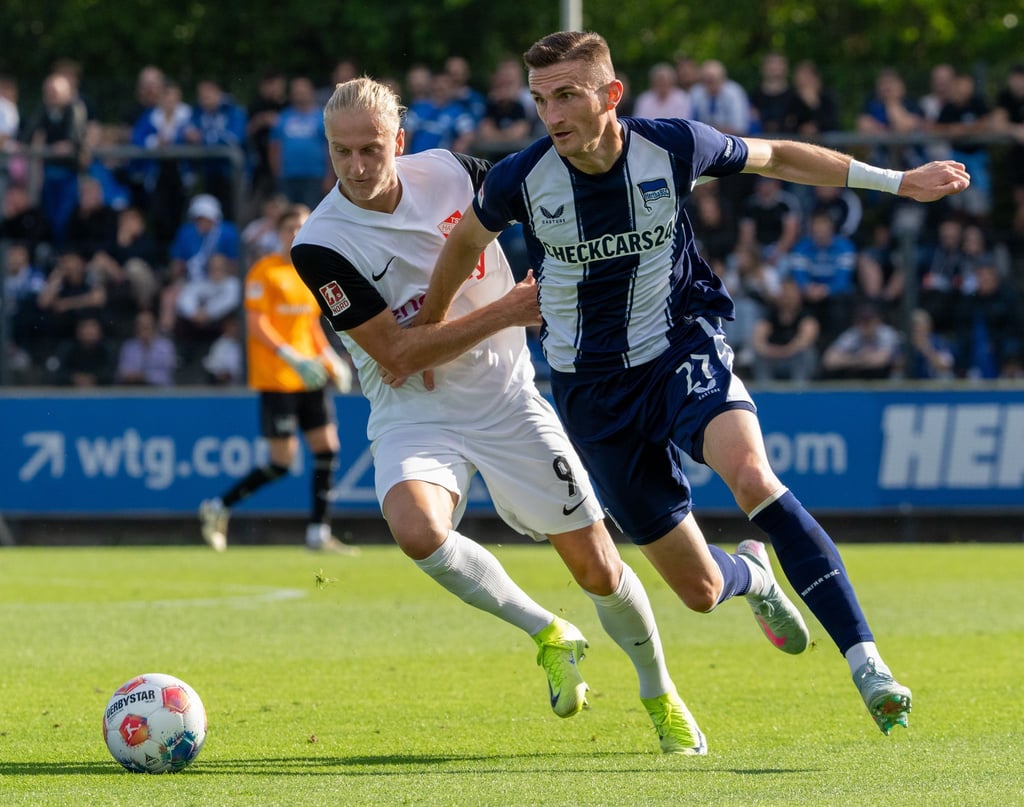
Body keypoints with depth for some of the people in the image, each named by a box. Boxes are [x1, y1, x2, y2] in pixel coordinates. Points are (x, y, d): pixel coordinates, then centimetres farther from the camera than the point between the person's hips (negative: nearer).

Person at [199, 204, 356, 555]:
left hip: (309, 377, 7)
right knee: (282, 460, -8)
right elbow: (256, 325, -13)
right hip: (276, 378, -7)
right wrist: (292, 357, -22)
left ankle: (319, 533, 3)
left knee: (327, 448, -2)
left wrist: (330, 359, 11)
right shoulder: (264, 271, -8)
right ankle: (217, 508, 8)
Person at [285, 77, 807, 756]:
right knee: (417, 529, -33)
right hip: (414, 415, -2)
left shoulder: (448, 171, -7)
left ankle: (660, 694, 30)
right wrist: (508, 311, -19)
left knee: (597, 569, 1)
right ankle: (548, 635, -8)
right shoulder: (322, 247, -16)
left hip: (506, 400, 2)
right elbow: (397, 356, -18)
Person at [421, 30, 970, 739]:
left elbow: (775, 156, 6)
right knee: (700, 589, 1)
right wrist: (427, 331, 23)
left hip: (684, 348, -1)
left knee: (752, 476, -34)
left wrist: (896, 182, 7)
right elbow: (467, 240, 10)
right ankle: (751, 574, 42)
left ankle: (865, 661, -34)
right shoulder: (520, 180, -13)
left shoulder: (673, 147, -13)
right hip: (593, 384, 1)